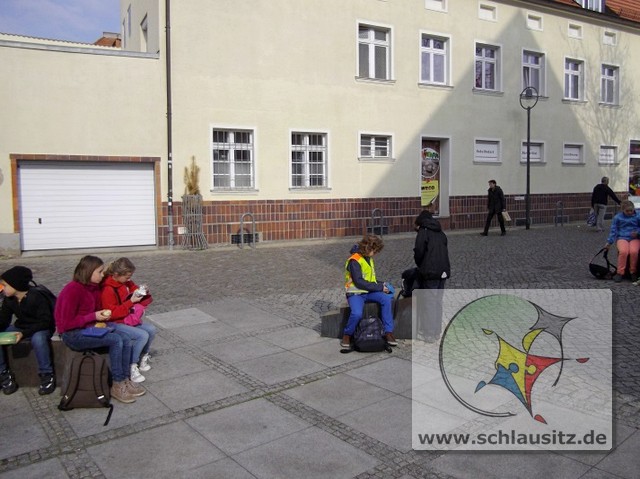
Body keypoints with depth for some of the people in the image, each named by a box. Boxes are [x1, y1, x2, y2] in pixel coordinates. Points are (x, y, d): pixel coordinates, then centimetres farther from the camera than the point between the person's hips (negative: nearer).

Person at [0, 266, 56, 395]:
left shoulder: (36, 297, -23)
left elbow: (45, 322, -24)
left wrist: (25, 333, -32)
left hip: (41, 329, -7)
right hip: (20, 327, 7)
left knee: (38, 339, -41)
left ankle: (46, 375, -22)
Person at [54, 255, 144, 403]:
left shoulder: (94, 287, 5)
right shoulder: (72, 290, -19)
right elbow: (67, 323, -20)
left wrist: (100, 320, -3)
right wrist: (94, 316, -20)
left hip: (89, 328, 8)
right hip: (72, 334, -8)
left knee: (126, 339, -12)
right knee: (116, 340, -24)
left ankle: (125, 381, -4)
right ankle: (117, 386, -13)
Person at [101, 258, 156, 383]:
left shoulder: (126, 282, 1)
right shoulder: (107, 289, -22)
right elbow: (112, 313, -23)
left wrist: (143, 291, -7)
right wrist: (131, 302, -28)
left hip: (128, 319, 8)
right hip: (114, 323, -8)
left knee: (151, 329, -6)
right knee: (142, 335, -24)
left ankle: (143, 357, 14)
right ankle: (132, 367, -9)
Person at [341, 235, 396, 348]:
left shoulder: (368, 258, 14)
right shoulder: (354, 260, -13)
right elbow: (359, 282, -20)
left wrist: (381, 284, 4)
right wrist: (379, 287, -17)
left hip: (369, 292, 7)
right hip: (355, 293, -7)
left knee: (386, 299, -21)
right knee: (357, 313, -34)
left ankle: (388, 332, -16)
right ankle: (347, 335, -5)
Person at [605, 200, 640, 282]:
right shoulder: (617, 217, 9)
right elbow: (613, 230, 11)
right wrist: (609, 242, 4)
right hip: (622, 238, 0)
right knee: (623, 251, -32)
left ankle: (633, 272, -13)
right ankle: (620, 273, -21)